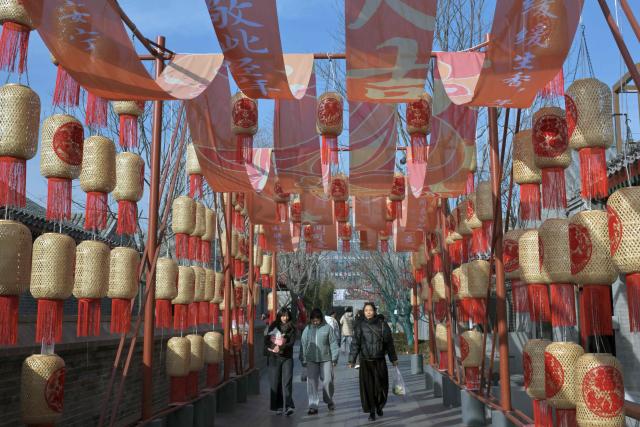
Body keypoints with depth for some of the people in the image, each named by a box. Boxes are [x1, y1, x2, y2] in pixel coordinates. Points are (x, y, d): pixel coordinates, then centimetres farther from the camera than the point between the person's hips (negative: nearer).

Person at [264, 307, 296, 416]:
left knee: (286, 381, -11)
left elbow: (291, 342, -7)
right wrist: (272, 348, -12)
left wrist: (281, 348, -22)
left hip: (287, 358, -2)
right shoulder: (272, 327, 6)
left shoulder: (291, 328, 2)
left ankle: (288, 406, -16)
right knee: (275, 382, 3)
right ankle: (278, 407, 11)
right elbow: (266, 340, 6)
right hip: (274, 357, 2)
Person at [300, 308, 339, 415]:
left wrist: (334, 357, -1)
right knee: (312, 382, -3)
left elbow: (333, 343, 2)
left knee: (328, 381, 3)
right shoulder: (307, 329, 5)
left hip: (326, 359, -1)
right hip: (311, 360, 1)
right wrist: (303, 359, 9)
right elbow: (303, 344, 10)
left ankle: (329, 401, 27)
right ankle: (313, 406, 2)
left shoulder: (327, 328, -1)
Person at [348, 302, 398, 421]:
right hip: (365, 361, 0)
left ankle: (379, 406, 30)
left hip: (379, 361, 0)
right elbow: (355, 344, 0)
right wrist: (351, 360, -4)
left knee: (381, 385, 4)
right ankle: (371, 411, 12)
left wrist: (393, 359, 8)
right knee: (368, 386, -1)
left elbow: (389, 343, 4)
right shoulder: (360, 326, -1)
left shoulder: (382, 324, -2)